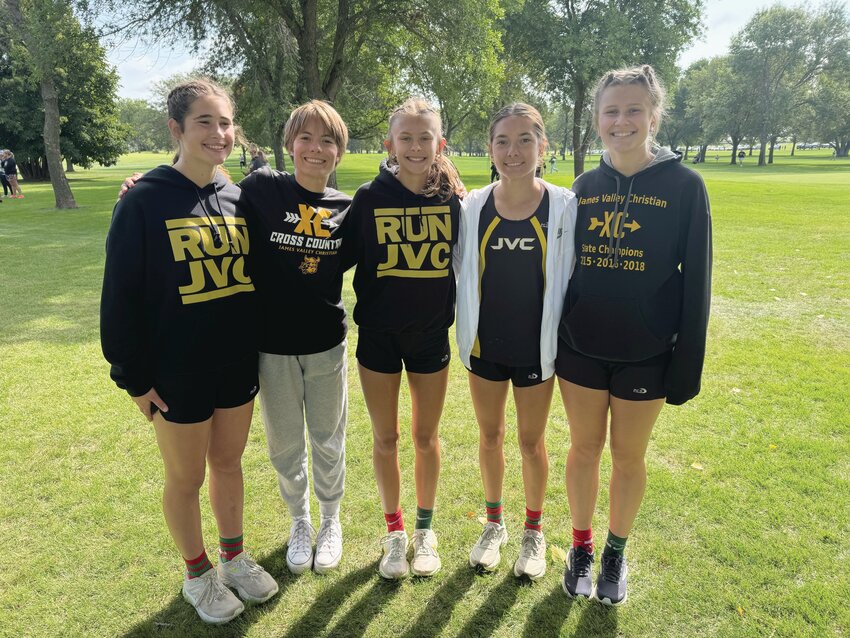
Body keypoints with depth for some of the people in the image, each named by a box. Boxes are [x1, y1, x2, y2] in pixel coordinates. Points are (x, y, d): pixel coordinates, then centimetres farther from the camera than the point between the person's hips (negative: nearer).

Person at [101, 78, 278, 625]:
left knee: (229, 462, 19)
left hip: (238, 365, 4)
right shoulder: (145, 201, -12)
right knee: (186, 478, 13)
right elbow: (122, 296, -10)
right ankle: (198, 575, 35)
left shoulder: (238, 199, 3)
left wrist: (260, 349, 11)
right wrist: (135, 376, -9)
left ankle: (235, 558, 40)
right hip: (177, 373, -4)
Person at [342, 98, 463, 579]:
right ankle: (395, 532, 32)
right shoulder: (370, 198, -7)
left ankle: (426, 529, 34)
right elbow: (347, 256, 1)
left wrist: (458, 316, 1)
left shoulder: (452, 200, -4)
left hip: (432, 335, 1)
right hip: (379, 335, 0)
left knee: (427, 436, 13)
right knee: (385, 439, 11)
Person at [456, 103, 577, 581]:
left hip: (536, 347, -2)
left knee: (531, 441, 12)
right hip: (485, 345, 2)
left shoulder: (564, 206, -9)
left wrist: (563, 342, -3)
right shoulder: (473, 206, -4)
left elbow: (571, 277, -2)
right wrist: (465, 334, 2)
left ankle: (534, 531, 36)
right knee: (490, 436, 16)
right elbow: (461, 273, 4)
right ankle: (494, 525, 38)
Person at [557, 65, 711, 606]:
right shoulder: (586, 187, 3)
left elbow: (696, 282, -6)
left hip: (645, 354, -2)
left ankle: (616, 553, 35)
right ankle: (582, 547, 34)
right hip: (581, 349, 3)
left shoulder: (683, 185, -7)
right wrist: (551, 341, 8)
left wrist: (687, 365, -7)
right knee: (585, 448, 13)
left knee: (628, 456, 12)